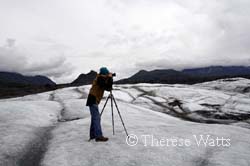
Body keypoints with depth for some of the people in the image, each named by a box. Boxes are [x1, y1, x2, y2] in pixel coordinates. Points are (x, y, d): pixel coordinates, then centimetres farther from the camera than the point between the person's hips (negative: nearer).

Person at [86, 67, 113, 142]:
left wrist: (109, 78, 3)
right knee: (97, 118, -12)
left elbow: (107, 88, 14)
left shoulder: (101, 79, 17)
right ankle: (99, 136, -12)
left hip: (94, 100, 10)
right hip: (93, 100, -10)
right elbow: (108, 87, -21)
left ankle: (93, 135, 19)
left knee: (94, 118, 13)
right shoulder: (100, 78, -11)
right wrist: (110, 77, -9)